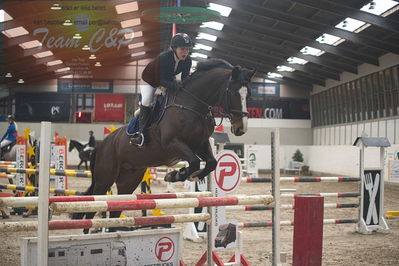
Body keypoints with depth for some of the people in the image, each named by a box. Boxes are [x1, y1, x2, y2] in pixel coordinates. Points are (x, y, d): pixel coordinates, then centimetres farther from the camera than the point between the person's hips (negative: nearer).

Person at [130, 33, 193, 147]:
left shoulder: (187, 60, -21)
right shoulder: (163, 57, -38)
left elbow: (185, 78, -9)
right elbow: (161, 80, -36)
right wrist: (174, 85, -51)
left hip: (169, 78, 6)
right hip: (150, 79, -6)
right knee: (146, 100, -24)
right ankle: (141, 132, -18)